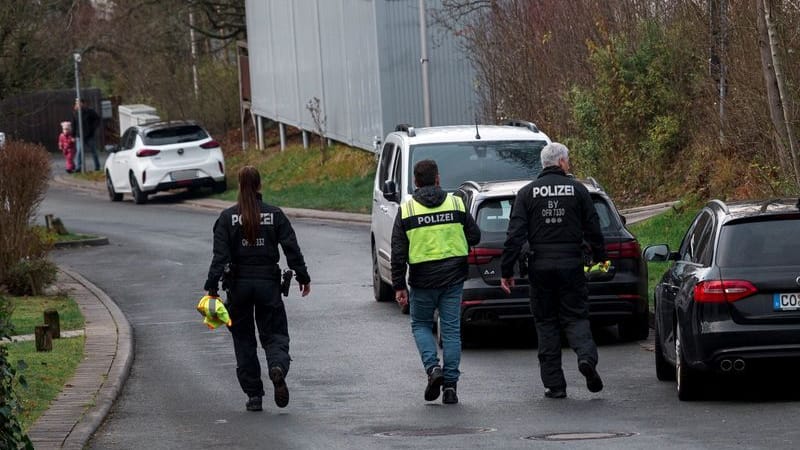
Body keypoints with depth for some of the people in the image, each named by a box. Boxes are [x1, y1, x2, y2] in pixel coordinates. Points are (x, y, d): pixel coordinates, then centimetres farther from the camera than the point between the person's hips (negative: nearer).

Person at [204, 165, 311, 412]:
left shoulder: (228, 217, -3)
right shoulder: (275, 215, -1)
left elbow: (220, 255, -9)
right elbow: (292, 249, -2)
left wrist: (212, 287, -10)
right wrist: (303, 278, 7)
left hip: (239, 283, 0)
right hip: (268, 283, 0)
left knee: (243, 339, 10)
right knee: (274, 334, 7)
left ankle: (254, 395, 8)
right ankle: (278, 367, -27)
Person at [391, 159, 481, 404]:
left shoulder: (406, 210, -4)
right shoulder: (455, 203, 0)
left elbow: (398, 252, -5)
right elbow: (474, 236, 4)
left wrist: (399, 286, -1)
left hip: (423, 280, -1)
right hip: (453, 277, 1)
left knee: (421, 324, 17)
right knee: (451, 329, 7)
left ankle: (432, 367, -5)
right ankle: (450, 384, 4)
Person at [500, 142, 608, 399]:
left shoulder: (527, 193, 1)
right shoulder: (577, 190, 1)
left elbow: (515, 235, -4)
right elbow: (593, 229, 3)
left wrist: (506, 271, -1)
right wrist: (600, 258, 19)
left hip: (541, 267, 0)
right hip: (571, 265, 0)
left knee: (546, 323, 7)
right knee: (575, 316, 8)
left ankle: (553, 384, 5)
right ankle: (587, 356, -22)